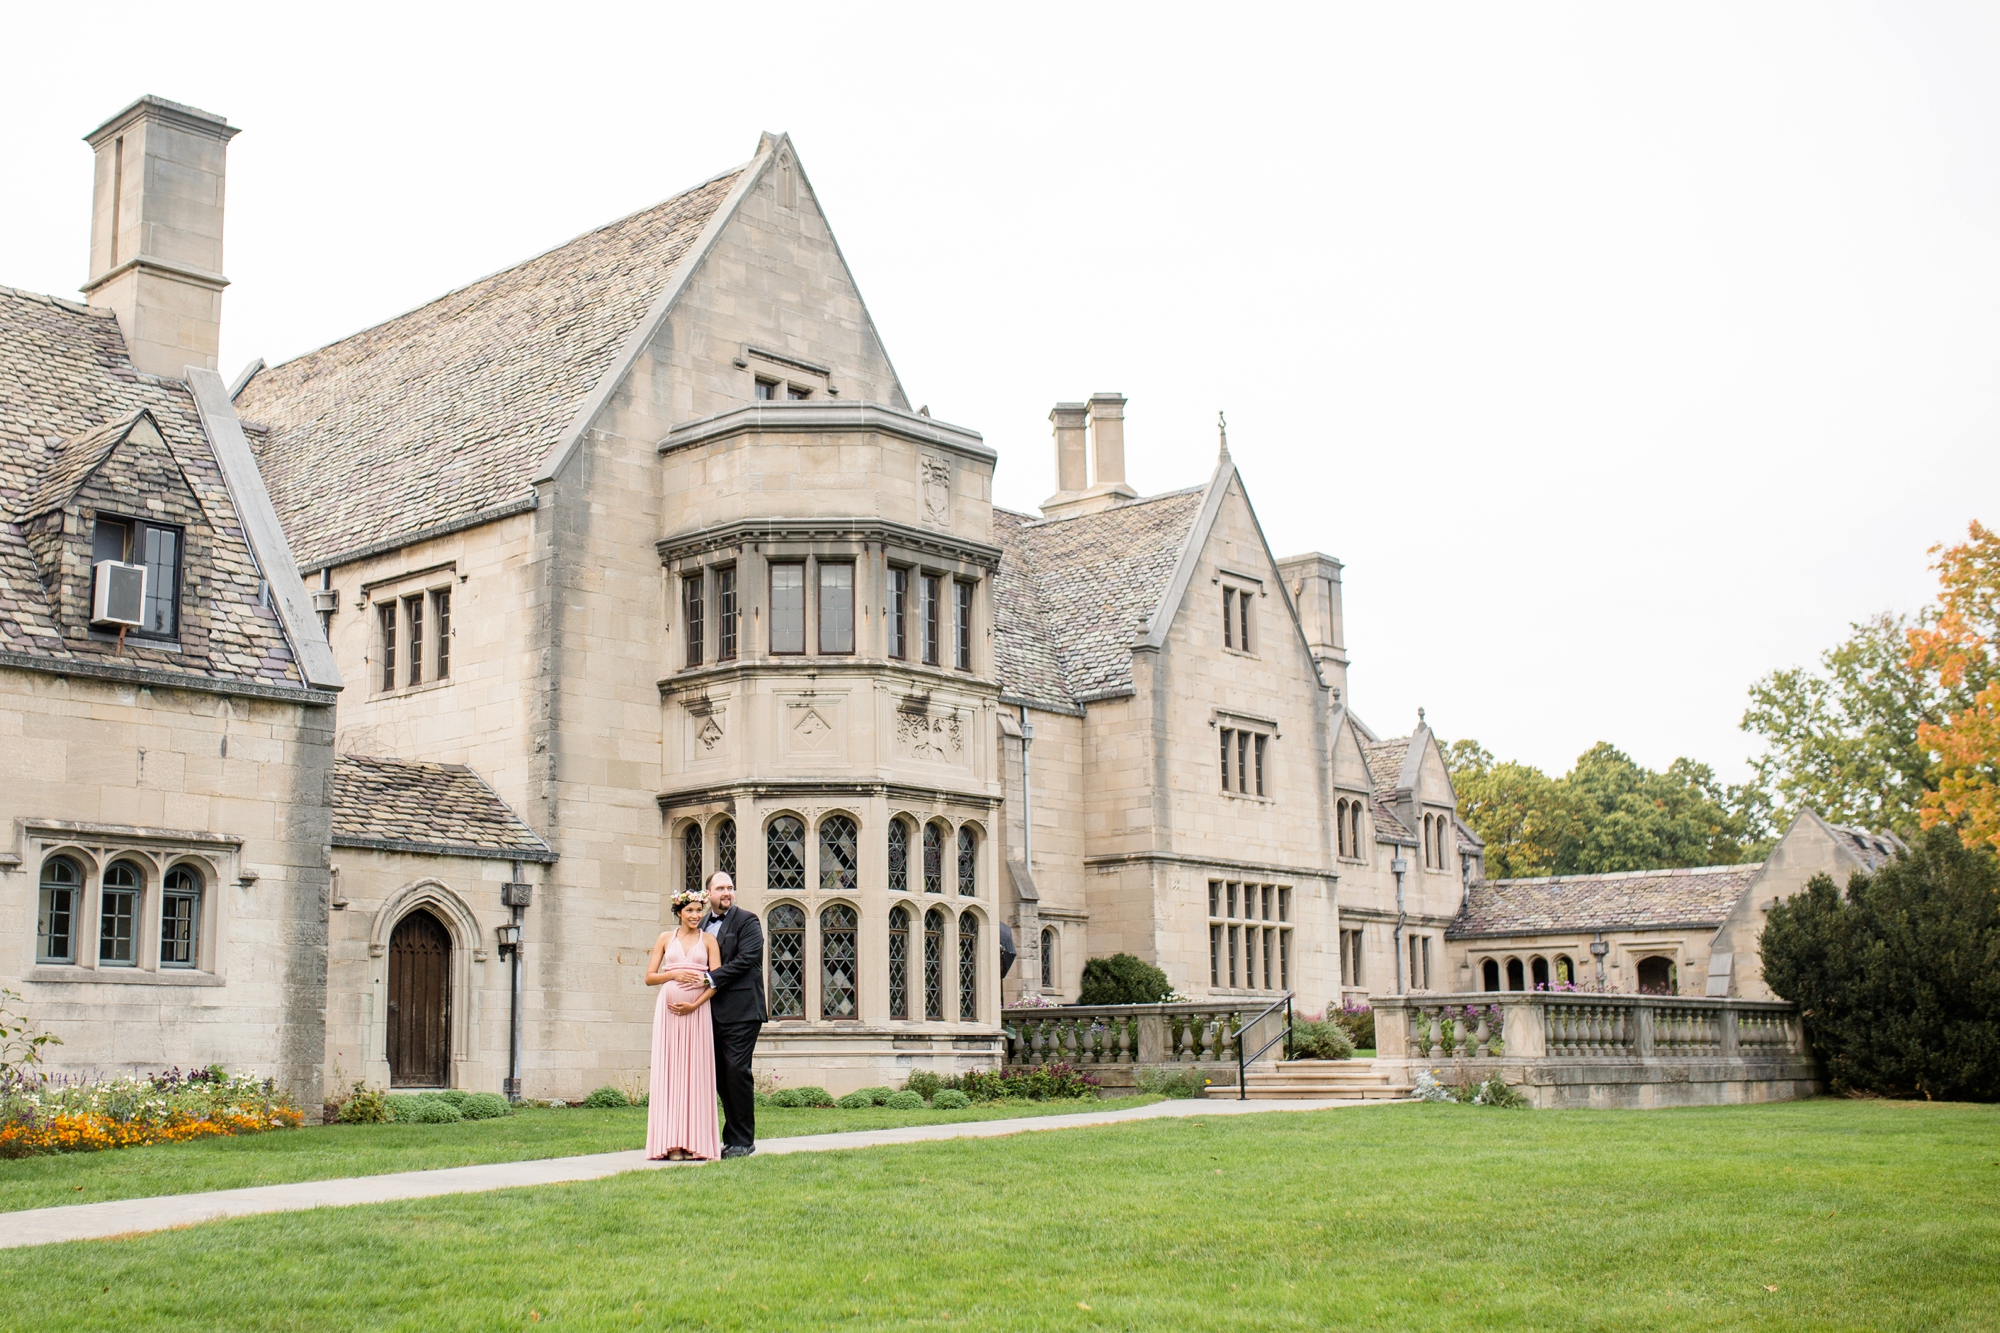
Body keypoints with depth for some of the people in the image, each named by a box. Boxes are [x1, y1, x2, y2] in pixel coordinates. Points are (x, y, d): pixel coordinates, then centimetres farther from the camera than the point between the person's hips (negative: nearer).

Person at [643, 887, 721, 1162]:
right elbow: (649, 977, 9)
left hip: (698, 1012, 0)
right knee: (669, 1071, -3)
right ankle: (671, 1143, -3)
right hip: (668, 1010, 0)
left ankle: (695, 1142, 0)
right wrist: (674, 974, -8)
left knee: (697, 1073, -2)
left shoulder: (708, 940, 9)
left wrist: (694, 1004, -11)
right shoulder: (666, 938, 11)